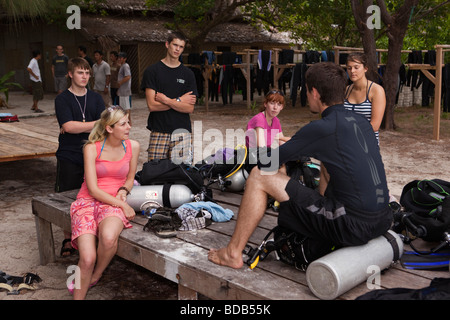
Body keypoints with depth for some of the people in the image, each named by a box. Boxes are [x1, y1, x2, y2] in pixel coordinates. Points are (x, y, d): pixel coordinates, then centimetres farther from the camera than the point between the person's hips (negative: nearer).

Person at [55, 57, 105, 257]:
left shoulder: (95, 98, 9)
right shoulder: (62, 99, -1)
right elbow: (68, 126, -15)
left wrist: (78, 127, -11)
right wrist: (94, 124, -11)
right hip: (69, 157, -2)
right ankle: (67, 239, 18)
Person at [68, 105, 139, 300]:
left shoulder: (133, 146, 5)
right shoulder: (92, 148, -5)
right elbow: (93, 189, -9)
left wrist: (123, 190, 0)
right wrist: (123, 205, -14)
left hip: (114, 203, 2)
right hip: (88, 202, -1)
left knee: (109, 237, -34)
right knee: (88, 258, -23)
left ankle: (95, 277, -3)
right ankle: (79, 295, 3)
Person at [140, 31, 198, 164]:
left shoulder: (188, 74, 9)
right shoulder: (152, 71, 4)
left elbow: (189, 108, -1)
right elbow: (152, 105, -6)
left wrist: (165, 100, -9)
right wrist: (179, 101, -4)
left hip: (182, 131, 1)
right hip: (158, 132, -1)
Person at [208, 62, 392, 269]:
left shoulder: (321, 128, -13)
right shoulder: (361, 122, 9)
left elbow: (266, 163, -7)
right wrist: (295, 143, 33)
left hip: (351, 227, -8)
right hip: (382, 221, 8)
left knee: (259, 176, -3)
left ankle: (233, 253, 10)